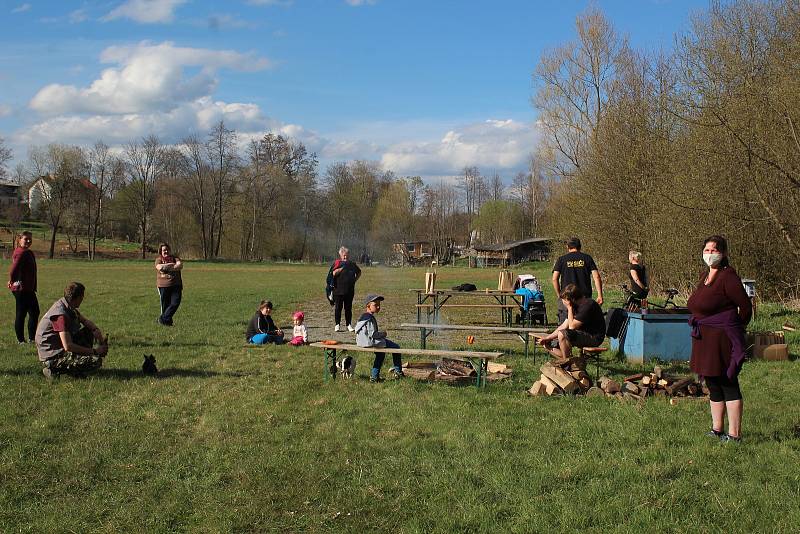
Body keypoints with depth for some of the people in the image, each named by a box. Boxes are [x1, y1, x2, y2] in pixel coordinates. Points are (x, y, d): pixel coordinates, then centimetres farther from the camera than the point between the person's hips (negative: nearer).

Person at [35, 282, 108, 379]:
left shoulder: (68, 307, 4)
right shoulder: (61, 315, -25)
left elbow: (84, 321, 20)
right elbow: (68, 346, -30)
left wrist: (96, 330, -1)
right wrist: (94, 351, -21)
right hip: (52, 357, -10)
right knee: (96, 361, -23)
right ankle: (54, 369, -11)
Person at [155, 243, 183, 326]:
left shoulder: (175, 258, 11)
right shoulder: (159, 259, 7)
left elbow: (180, 265, -8)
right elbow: (159, 267, -15)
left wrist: (166, 267, -14)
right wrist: (172, 264, -7)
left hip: (176, 285, 2)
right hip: (163, 285, -2)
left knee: (175, 302, -10)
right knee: (165, 305, 1)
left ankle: (163, 318, 0)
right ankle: (167, 321, 14)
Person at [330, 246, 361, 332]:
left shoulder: (352, 264, 11)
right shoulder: (337, 263, -1)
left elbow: (359, 272, 26)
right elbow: (334, 273, -17)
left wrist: (355, 280, 12)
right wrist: (342, 267, -15)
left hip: (350, 290, 3)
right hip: (338, 290, -3)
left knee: (348, 308, 7)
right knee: (338, 308, 2)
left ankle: (349, 325, 13)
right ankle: (337, 324, 9)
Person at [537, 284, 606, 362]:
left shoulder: (587, 305, -22)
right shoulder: (575, 306, 7)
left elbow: (572, 327, -23)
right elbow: (564, 326, 9)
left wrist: (569, 308, -16)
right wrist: (548, 338, 2)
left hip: (594, 337, -9)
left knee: (562, 334, -30)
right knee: (548, 344, 4)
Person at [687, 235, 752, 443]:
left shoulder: (728, 276, -13)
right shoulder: (705, 275, 14)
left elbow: (745, 307, -12)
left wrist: (734, 330, -1)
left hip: (722, 338, -9)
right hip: (704, 339, 9)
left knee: (728, 383, -5)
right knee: (713, 385, 15)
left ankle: (734, 434, -2)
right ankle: (717, 429, 25)